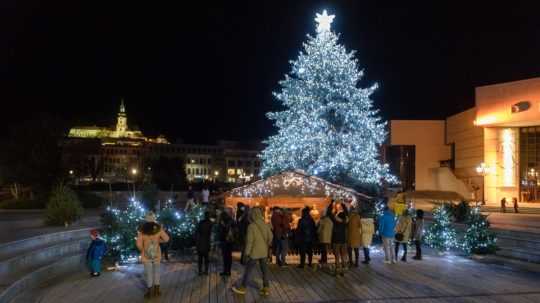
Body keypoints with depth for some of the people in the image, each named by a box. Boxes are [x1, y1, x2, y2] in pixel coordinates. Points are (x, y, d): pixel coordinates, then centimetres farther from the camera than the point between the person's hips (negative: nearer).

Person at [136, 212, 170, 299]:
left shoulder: (142, 230, -13)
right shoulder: (158, 228, -10)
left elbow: (139, 244, -14)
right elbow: (166, 239, -5)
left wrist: (142, 250, 4)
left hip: (146, 255, -1)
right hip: (156, 254, 1)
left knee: (148, 273, 9)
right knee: (156, 272, 14)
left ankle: (150, 292, 14)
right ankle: (156, 290, 19)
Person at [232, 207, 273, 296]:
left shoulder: (251, 226, -18)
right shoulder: (265, 225, -2)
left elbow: (249, 241, -17)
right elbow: (270, 237, 8)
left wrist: (246, 253, -9)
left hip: (254, 252, -5)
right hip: (264, 252, 5)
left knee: (248, 270, 8)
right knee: (264, 270, 13)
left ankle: (242, 288, 18)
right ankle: (266, 288, 16)